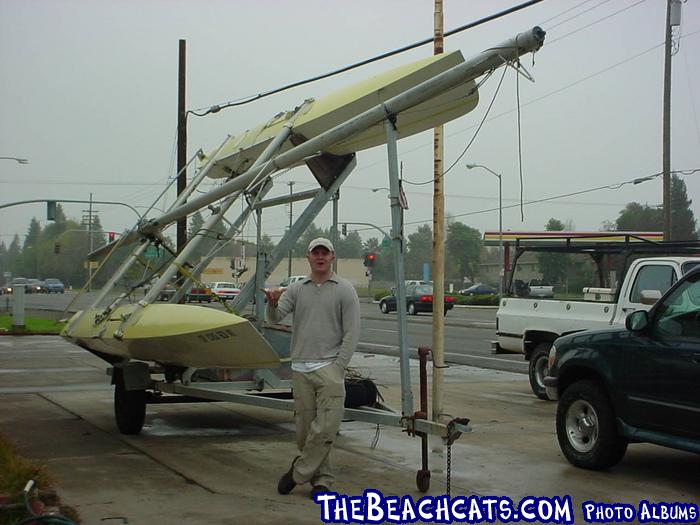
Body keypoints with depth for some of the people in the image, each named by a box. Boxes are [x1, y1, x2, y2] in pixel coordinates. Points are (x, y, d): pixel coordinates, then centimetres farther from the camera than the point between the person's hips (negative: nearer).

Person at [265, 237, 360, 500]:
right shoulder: (296, 289, 11)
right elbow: (276, 317, -2)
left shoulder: (345, 290, 0)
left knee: (325, 429, -10)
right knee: (305, 429, 6)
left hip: (329, 367, -4)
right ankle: (321, 478, 19)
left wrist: (337, 369, -10)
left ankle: (298, 472, 5)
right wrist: (273, 303, -26)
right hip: (300, 369, 4)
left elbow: (351, 333, -4)